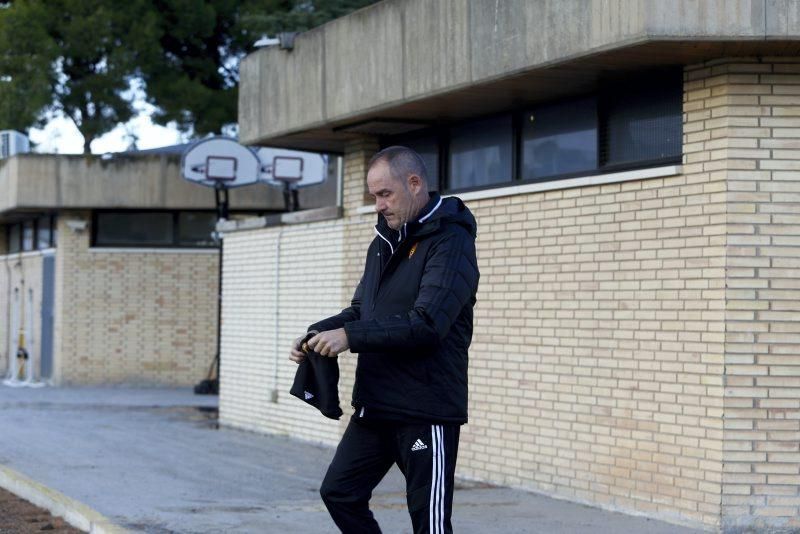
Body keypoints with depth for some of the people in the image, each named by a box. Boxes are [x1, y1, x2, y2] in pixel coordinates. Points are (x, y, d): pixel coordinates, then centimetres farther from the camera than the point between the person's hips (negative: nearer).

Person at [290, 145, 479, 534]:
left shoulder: (450, 241, -13)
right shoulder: (384, 242, 14)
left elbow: (427, 324, -23)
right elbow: (361, 310, 21)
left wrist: (350, 337, -23)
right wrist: (318, 333, 1)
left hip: (426, 411, -9)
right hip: (375, 406, 9)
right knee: (339, 492, 11)